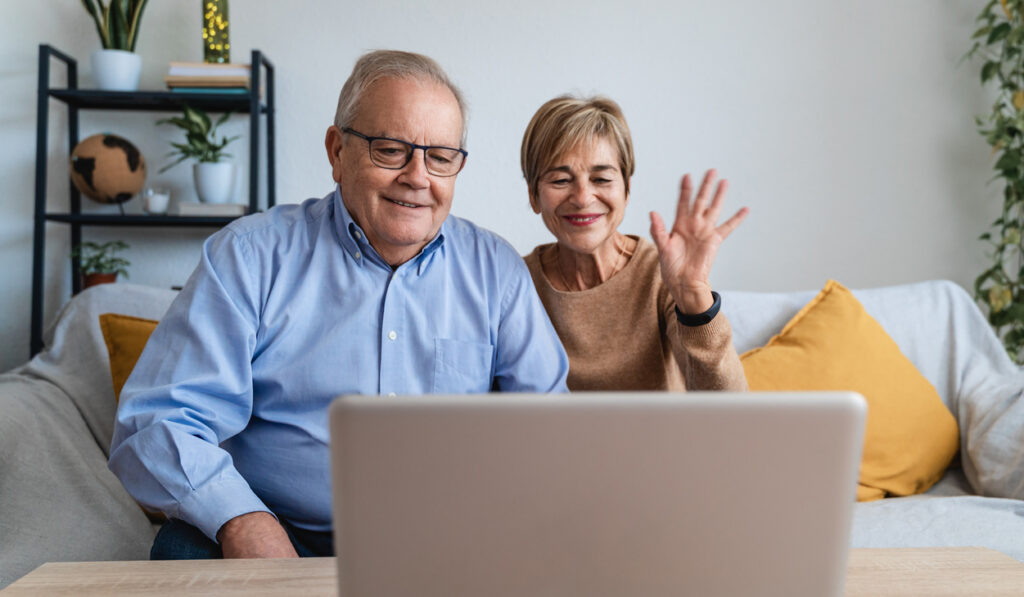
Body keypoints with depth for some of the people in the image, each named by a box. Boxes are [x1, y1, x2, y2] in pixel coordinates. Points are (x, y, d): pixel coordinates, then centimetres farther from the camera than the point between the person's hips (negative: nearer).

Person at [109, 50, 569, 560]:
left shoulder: (496, 269, 7)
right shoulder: (250, 255, 0)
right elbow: (156, 423, -6)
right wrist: (238, 519, -25)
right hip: (283, 536, -1)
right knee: (185, 550, -30)